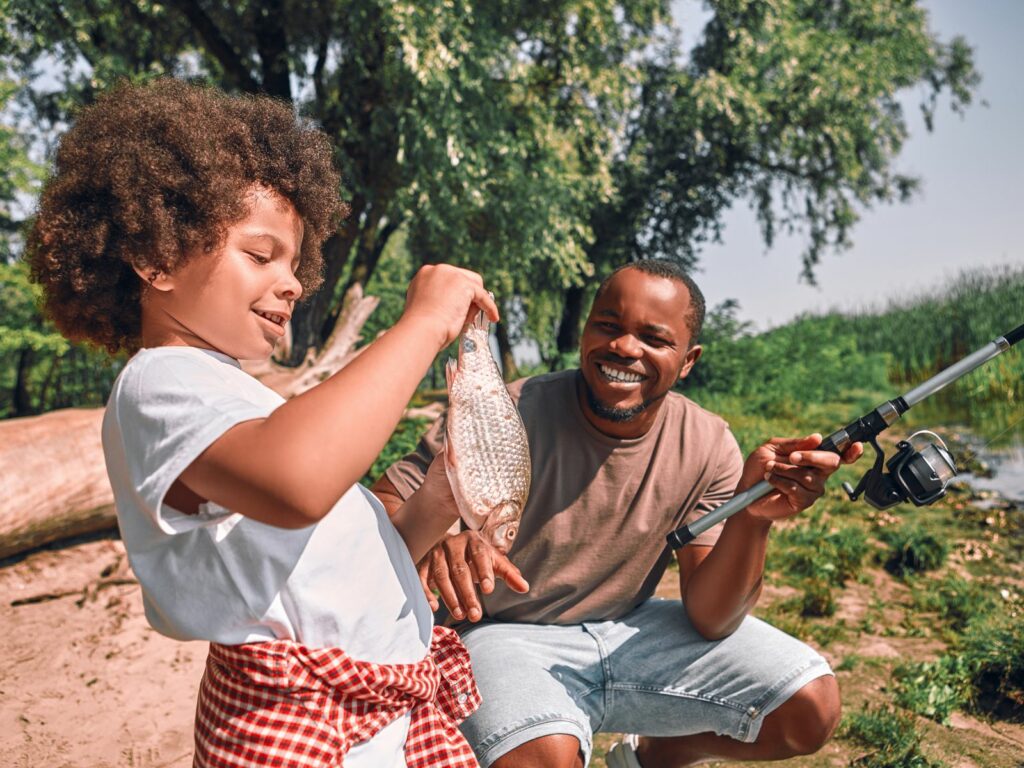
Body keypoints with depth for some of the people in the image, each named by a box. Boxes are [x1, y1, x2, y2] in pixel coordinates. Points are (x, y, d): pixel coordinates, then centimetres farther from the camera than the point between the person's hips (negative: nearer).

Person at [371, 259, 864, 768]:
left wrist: (753, 517, -30)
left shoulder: (708, 446, -8)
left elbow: (710, 620, -11)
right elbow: (385, 507, -17)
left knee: (811, 709, -4)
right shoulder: (507, 416, -19)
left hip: (631, 630, 4)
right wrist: (432, 541, -41)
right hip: (510, 635, -4)